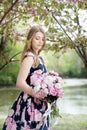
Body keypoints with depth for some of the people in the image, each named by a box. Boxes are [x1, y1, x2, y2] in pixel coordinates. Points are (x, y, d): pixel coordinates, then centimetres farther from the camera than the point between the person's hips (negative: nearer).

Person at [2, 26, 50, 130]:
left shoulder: (38, 58, 13)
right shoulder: (29, 57, -15)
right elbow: (20, 83, -24)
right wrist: (36, 94, -33)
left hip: (37, 103, 9)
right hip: (29, 103, -9)